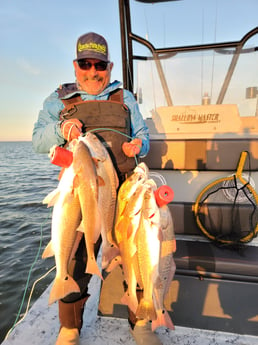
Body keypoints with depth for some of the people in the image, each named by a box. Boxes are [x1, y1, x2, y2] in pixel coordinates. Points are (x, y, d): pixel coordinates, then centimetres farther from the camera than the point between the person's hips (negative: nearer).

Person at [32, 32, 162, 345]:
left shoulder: (125, 97, 21)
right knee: (75, 258, 1)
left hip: (127, 189, 2)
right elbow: (38, 140, 7)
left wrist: (138, 145, -5)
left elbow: (143, 136, 19)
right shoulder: (58, 99, 17)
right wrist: (61, 129, -14)